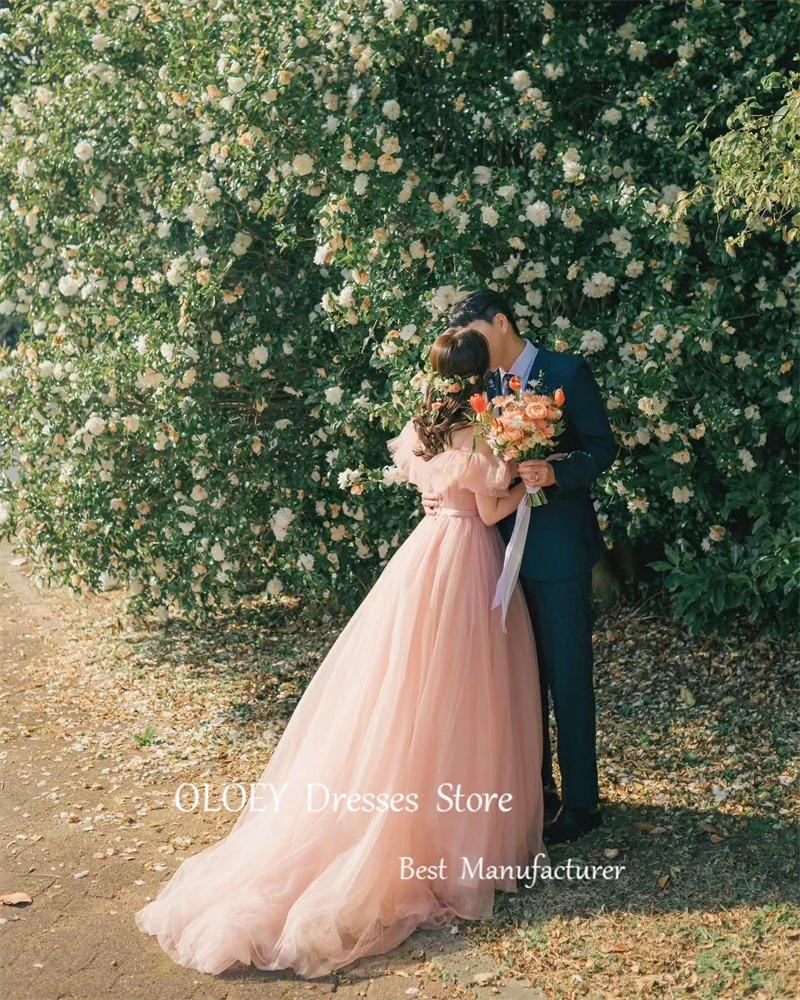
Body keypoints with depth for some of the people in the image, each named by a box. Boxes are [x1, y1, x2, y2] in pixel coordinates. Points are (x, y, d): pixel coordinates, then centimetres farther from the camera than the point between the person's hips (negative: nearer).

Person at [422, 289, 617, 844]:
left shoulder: (568, 372, -6)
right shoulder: (483, 385, 12)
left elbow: (602, 446, -8)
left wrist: (557, 474, -26)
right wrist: (438, 492, -6)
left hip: (558, 547, -6)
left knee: (567, 675, -1)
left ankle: (580, 802, 10)